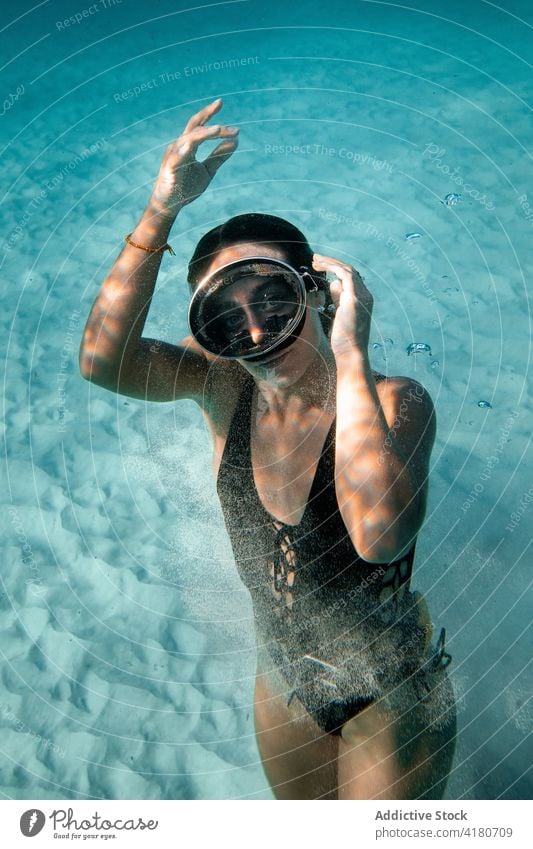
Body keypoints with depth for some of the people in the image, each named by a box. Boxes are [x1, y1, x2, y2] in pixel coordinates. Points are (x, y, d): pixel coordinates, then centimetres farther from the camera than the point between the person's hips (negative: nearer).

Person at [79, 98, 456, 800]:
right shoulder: (223, 387, -13)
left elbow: (381, 536, -44)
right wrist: (161, 210, -36)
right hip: (284, 684, 4)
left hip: (391, 695, -4)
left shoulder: (395, 402, -25)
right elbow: (102, 359, -30)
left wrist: (351, 355, -40)